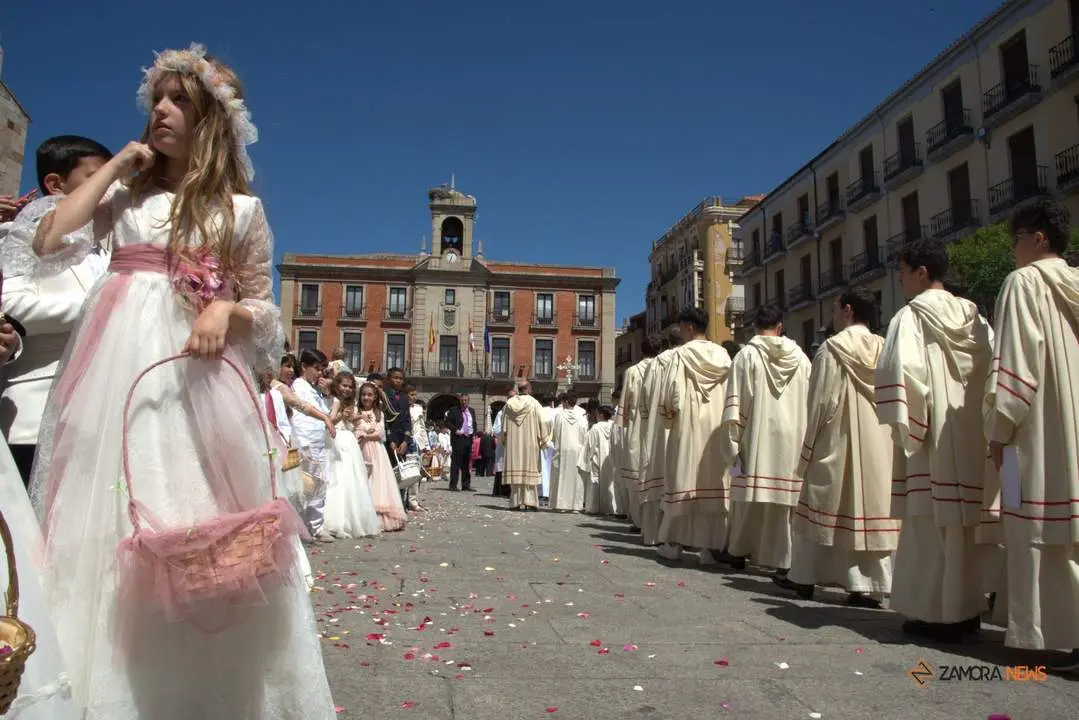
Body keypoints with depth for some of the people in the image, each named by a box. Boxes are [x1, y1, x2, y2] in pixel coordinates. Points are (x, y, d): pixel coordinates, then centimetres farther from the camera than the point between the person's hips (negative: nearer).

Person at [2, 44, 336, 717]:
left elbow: (263, 308, 9)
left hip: (192, 367, -3)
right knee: (106, 517, 1)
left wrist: (226, 310, -14)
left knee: (187, 518, -4)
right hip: (116, 364, 3)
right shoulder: (125, 193, 16)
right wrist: (114, 166, 8)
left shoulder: (240, 208, 9)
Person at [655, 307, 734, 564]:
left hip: (688, 427, -3)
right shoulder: (723, 355, 4)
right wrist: (724, 421, 11)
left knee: (684, 479, 4)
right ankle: (711, 546, 4)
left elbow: (671, 393, -8)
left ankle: (674, 543, 10)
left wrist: (669, 416, 7)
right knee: (714, 483, 4)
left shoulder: (682, 354, -7)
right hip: (716, 427, 3)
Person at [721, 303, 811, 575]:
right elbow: (810, 401, 6)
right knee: (787, 492, 4)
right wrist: (805, 437, 12)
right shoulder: (800, 356, 5)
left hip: (757, 434, -2)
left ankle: (739, 551, 16)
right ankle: (784, 557, 5)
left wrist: (734, 438, -1)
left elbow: (735, 402, -7)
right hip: (793, 435, 2)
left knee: (749, 492, 6)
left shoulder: (747, 355, -4)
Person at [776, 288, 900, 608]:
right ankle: (870, 584, 4)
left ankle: (804, 575, 16)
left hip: (837, 441, -4)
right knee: (873, 507, 5)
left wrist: (809, 447, -2)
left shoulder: (833, 348, -8)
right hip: (878, 444, 4)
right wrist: (883, 433, 11)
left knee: (823, 506, 6)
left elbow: (821, 401, -9)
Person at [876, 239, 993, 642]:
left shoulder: (911, 316, -8)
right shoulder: (974, 317, 11)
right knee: (963, 522, 13)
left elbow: (901, 373, -19)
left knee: (931, 523, -1)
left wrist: (904, 427, -12)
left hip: (931, 438, -7)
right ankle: (967, 607, 22)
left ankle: (937, 614, 4)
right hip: (969, 436, 7)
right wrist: (986, 423, 14)